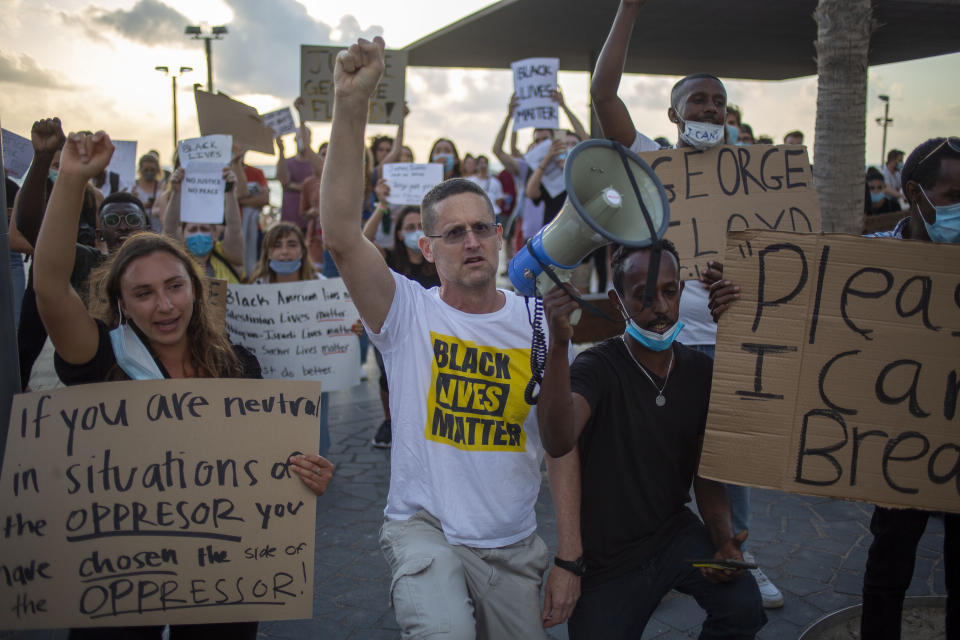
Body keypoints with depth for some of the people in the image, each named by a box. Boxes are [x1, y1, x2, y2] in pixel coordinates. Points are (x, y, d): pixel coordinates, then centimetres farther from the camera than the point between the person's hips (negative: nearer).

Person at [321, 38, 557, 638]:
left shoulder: (538, 319, 1)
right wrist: (352, 103, -29)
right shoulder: (409, 312, -6)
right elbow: (340, 234, -23)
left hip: (514, 544, 4)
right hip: (425, 528, -3)